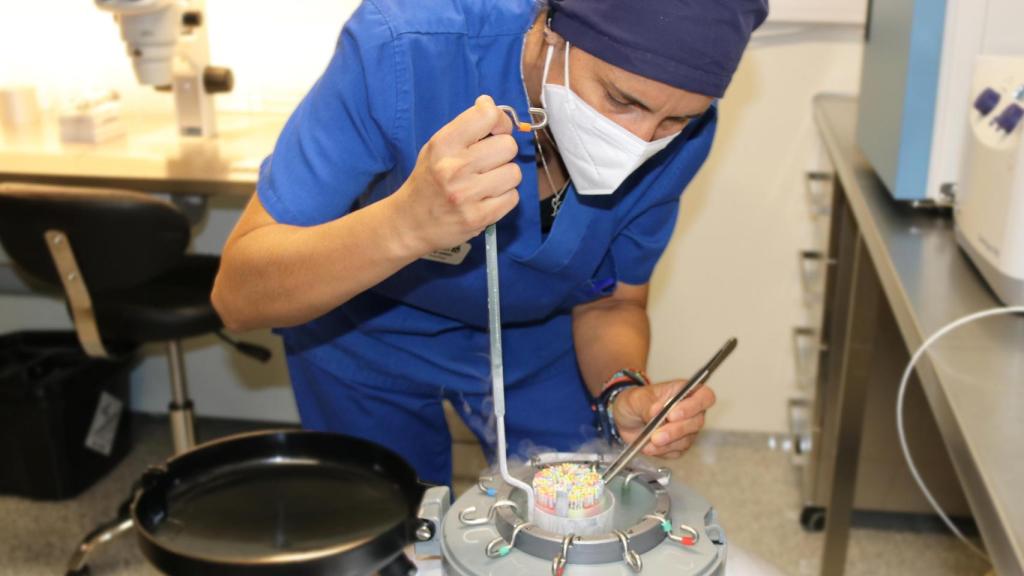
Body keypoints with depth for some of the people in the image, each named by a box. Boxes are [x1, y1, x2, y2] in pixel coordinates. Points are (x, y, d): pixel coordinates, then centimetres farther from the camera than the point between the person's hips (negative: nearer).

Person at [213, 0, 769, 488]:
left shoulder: (680, 127, -23)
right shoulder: (400, 50, -36)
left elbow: (611, 302, -8)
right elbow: (237, 295, -35)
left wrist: (623, 393, -30)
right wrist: (408, 223, -52)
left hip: (536, 335, 3)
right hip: (367, 331, -2)